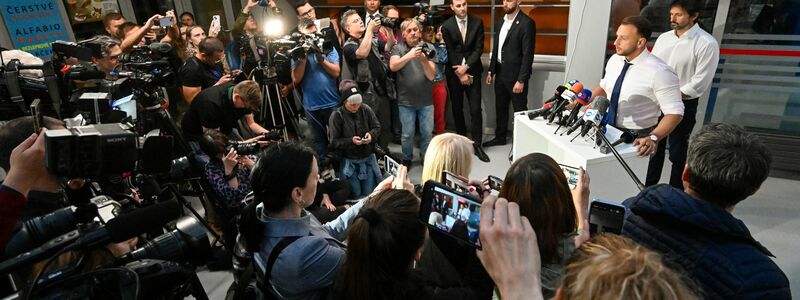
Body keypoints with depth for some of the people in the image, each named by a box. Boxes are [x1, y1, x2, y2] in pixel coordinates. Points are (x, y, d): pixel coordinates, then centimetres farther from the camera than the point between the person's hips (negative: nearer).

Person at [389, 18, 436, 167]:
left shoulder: (428, 47, -2)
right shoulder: (398, 48, -2)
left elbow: (431, 76, -8)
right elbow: (393, 66, -21)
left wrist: (424, 60, -26)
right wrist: (409, 56, -36)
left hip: (426, 100, 1)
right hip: (406, 100, -1)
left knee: (427, 133, 10)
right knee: (407, 134, 7)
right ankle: (406, 159, 30)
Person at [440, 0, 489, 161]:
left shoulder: (477, 22, -1)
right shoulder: (446, 26, -3)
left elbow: (479, 48, -4)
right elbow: (450, 52, -4)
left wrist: (466, 66, -14)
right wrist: (460, 74, -7)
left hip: (472, 71, 0)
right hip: (454, 72, 0)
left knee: (476, 109, -4)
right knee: (457, 108, 9)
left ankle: (477, 144, 3)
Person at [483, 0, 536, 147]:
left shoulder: (527, 23, -14)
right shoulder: (502, 21, 9)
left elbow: (528, 55, -17)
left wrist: (521, 80, -19)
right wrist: (491, 71, 11)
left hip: (515, 75, -7)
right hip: (500, 73, 7)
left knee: (520, 110, 5)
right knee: (500, 108, 18)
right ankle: (500, 137, 33)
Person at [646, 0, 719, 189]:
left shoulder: (707, 44, -13)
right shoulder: (664, 38, 4)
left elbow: (699, 84, -17)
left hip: (683, 105, -6)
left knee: (677, 153, 6)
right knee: (653, 148, 17)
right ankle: (648, 191, 33)